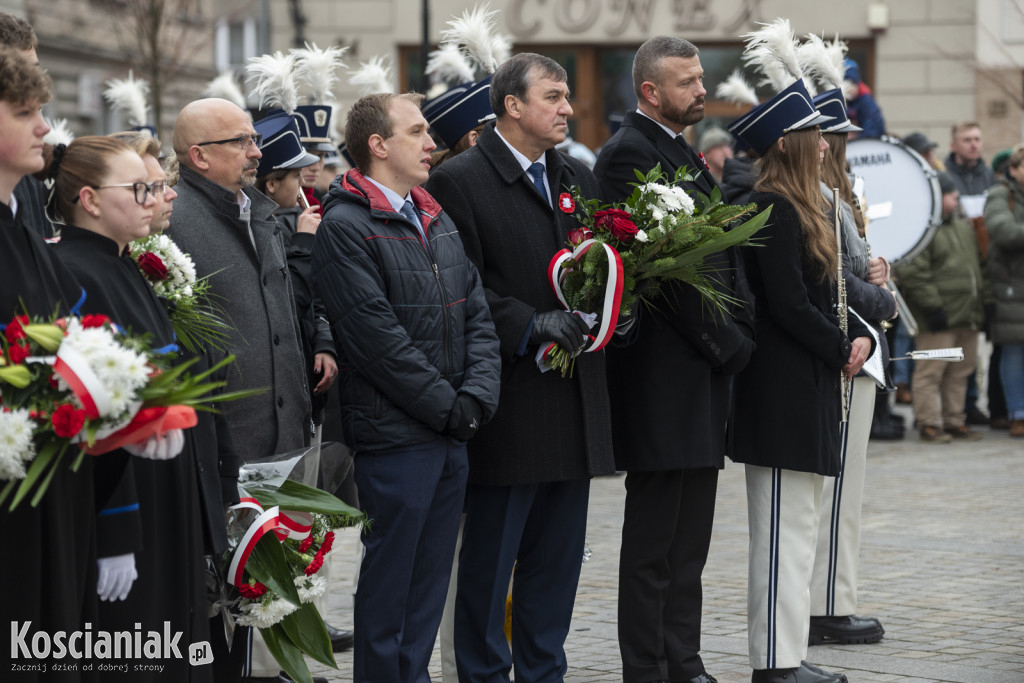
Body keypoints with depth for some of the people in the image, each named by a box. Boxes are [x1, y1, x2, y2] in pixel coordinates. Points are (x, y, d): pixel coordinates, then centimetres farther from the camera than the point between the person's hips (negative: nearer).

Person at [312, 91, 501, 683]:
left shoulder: (437, 219, 15)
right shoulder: (345, 227, -11)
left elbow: (478, 316, 12)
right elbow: (380, 340, -16)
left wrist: (477, 397, -3)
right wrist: (448, 407, -12)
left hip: (452, 434, 8)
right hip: (396, 434, -8)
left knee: (430, 579, 12)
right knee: (390, 579, -1)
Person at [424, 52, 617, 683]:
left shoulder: (579, 178, 15)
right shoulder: (460, 181, -8)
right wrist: (532, 325, -19)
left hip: (574, 398, 7)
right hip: (511, 403, -7)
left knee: (557, 554, 12)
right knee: (490, 556, 0)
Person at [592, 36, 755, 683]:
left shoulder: (686, 154, 18)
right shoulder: (628, 153, -12)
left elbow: (721, 254, 18)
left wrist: (742, 332, 3)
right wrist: (725, 341, -13)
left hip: (708, 364, 9)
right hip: (663, 374, -9)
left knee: (690, 538, 12)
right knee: (654, 538, -4)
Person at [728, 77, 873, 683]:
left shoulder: (806, 208, 16)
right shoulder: (773, 211, -15)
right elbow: (788, 304, -20)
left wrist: (859, 335, 2)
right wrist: (840, 350, -10)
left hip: (810, 386, 11)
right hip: (785, 389, -11)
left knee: (801, 528, 13)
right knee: (786, 530, -7)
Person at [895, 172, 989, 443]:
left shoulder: (962, 225, 17)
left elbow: (976, 263, 26)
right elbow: (912, 273, -18)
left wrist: (984, 295, 17)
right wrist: (933, 307, -19)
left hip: (967, 315, 9)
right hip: (939, 317, -9)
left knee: (961, 371, 13)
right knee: (931, 371, -4)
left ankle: (954, 420, 21)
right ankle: (929, 424, 1)